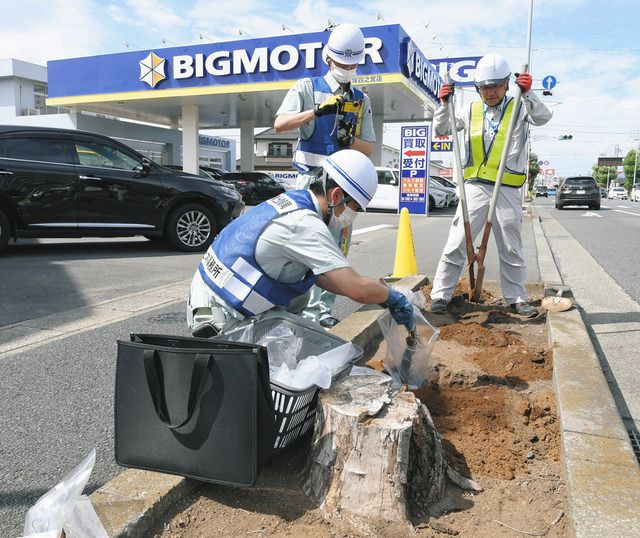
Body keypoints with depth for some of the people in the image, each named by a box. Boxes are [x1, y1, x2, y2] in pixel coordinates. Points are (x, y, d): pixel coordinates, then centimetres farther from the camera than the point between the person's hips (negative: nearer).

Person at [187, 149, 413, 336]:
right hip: (222, 320, -9)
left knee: (299, 299, 18)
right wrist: (391, 296, -4)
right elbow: (358, 289, -25)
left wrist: (376, 295, 11)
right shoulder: (305, 224, -23)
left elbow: (319, 276, 14)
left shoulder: (291, 200, 7)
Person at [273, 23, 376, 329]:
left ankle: (324, 310, 13)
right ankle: (308, 311, -1)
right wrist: (318, 110, -23)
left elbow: (367, 150, 11)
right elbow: (280, 124, -13)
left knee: (337, 248, 4)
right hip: (312, 179, -4)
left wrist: (349, 139, -11)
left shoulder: (361, 100, 14)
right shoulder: (308, 88, 3)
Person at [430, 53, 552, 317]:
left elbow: (543, 117, -13)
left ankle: (516, 298, 24)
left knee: (512, 250, 10)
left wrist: (527, 93, -27)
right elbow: (441, 130, 10)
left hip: (507, 190, 0)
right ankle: (440, 295, 4)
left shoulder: (519, 108, 5)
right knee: (456, 244, -3)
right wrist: (443, 104, -5)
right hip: (475, 187, 1)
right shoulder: (472, 111, 11)